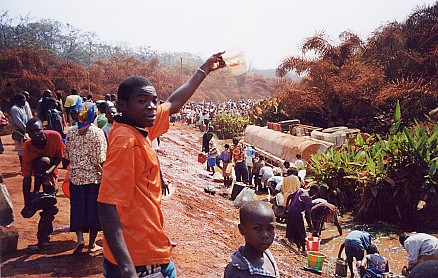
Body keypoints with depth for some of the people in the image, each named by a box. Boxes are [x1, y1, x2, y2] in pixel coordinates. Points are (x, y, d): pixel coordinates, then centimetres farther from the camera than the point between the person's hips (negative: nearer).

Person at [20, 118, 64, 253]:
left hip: (51, 171, 1)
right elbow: (26, 178, -30)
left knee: (49, 207, -5)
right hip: (37, 171, -1)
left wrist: (50, 170, -33)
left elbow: (59, 156, -13)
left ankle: (43, 240, 4)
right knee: (44, 161, -36)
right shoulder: (28, 148, -33)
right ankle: (35, 195, -21)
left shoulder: (54, 136, -31)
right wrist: (26, 203, -30)